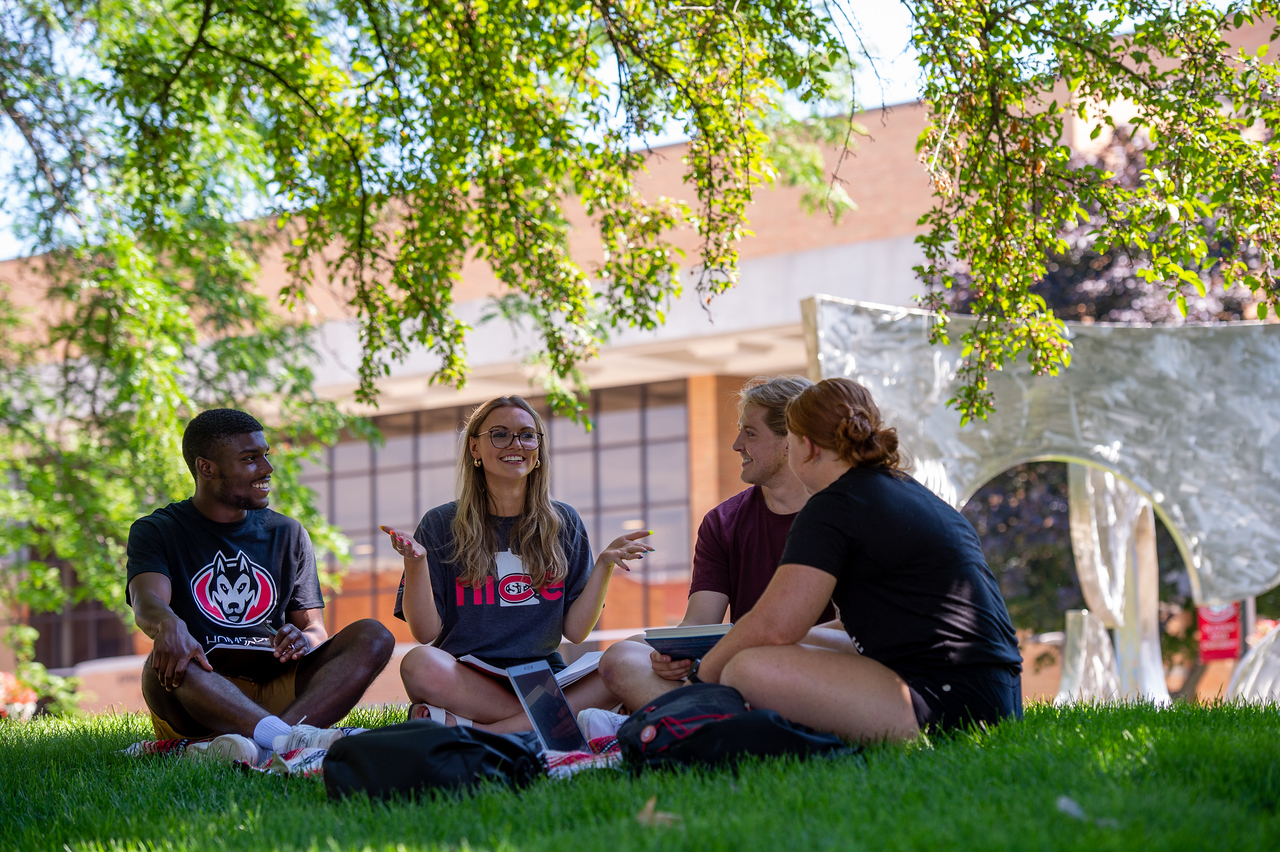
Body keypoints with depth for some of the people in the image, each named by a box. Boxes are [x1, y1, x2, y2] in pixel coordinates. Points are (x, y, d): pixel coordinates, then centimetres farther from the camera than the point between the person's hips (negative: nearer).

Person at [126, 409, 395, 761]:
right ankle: (288, 737, -58)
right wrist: (169, 624, -40)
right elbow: (147, 600, -14)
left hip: (274, 687, 3)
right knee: (165, 662, -36)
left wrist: (304, 638, -13)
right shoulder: (155, 532, 8)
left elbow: (314, 627, 14)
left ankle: (259, 742, -45)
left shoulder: (288, 535, 19)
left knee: (373, 635, -20)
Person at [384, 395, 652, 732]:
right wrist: (416, 562, -15)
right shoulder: (441, 525, 5)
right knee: (420, 663, -36)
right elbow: (426, 632, -2)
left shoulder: (563, 524, 11)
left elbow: (575, 631, 6)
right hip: (466, 678, -3)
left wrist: (605, 564, -5)